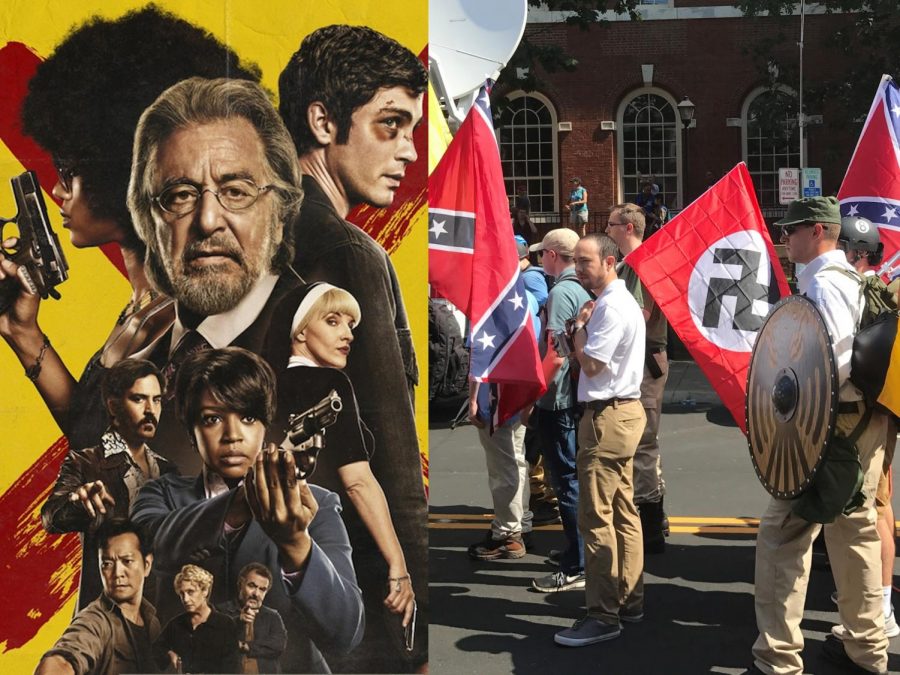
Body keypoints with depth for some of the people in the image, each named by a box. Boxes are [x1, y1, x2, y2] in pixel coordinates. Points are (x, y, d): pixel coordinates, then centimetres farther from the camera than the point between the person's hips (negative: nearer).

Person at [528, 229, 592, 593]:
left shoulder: (561, 292, -17)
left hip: (559, 401, -9)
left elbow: (556, 354, -23)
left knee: (568, 482, -4)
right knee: (576, 478, 18)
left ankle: (576, 569, 2)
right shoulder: (584, 290, 10)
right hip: (580, 396, 9)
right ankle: (577, 549, 30)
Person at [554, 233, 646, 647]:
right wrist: (584, 325, 4)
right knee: (622, 511, 15)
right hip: (622, 411, 11)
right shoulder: (621, 301, 17)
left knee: (596, 516, -9)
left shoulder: (611, 307, -16)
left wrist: (579, 325, -6)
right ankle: (629, 600, 23)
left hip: (608, 415, -11)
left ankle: (603, 615, -5)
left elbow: (591, 364, -18)